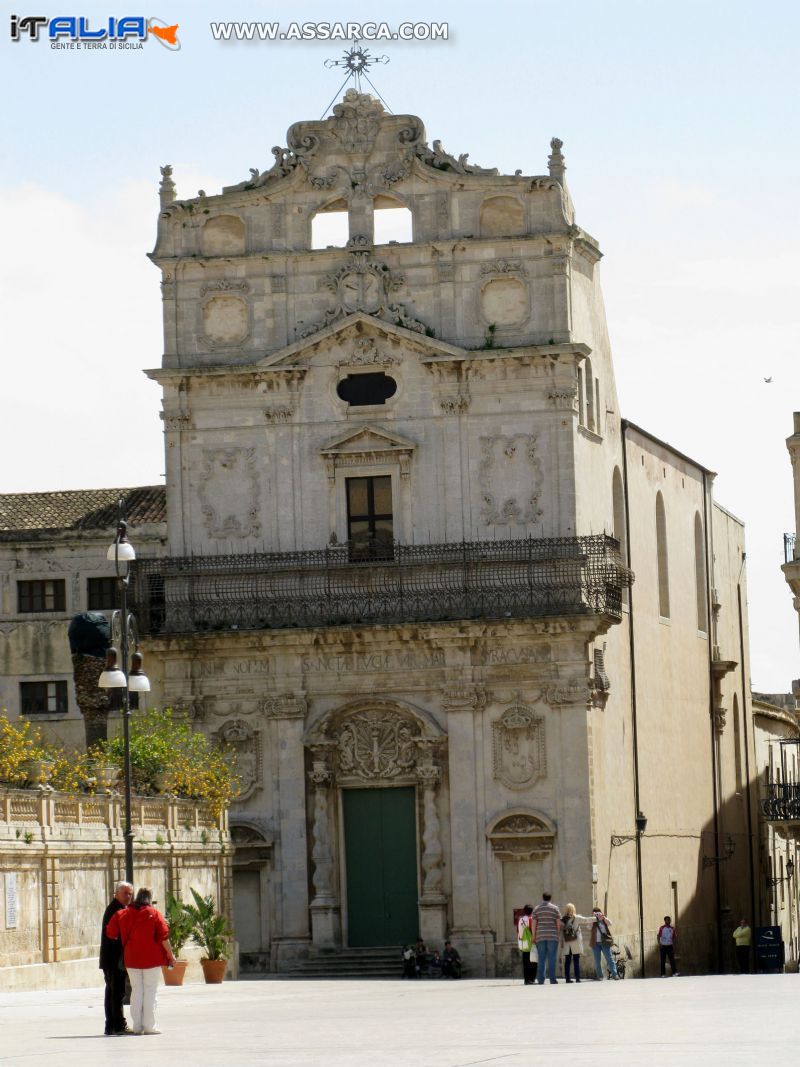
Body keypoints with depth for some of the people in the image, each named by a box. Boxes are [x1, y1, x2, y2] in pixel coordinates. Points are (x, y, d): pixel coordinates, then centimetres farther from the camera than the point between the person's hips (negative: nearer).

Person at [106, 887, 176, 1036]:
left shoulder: (122, 914, 4)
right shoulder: (154, 914, -6)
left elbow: (110, 933, 4)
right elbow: (163, 937, -10)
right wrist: (170, 954, -1)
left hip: (131, 960, 3)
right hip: (151, 959, -3)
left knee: (136, 991, 10)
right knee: (150, 991, 2)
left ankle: (137, 1026, 8)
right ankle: (149, 1026, -1)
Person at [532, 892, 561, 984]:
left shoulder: (536, 909, 7)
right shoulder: (554, 908, 2)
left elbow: (534, 924, 4)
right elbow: (558, 923, -1)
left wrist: (534, 937, 8)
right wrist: (558, 934, 9)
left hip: (540, 937, 2)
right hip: (552, 936, -2)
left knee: (541, 959, 3)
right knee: (552, 959, -2)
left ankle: (541, 980, 0)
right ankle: (552, 979, -6)